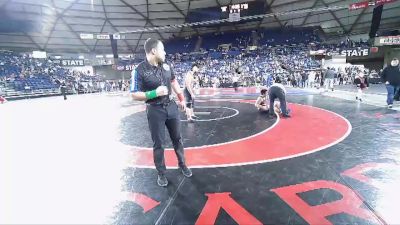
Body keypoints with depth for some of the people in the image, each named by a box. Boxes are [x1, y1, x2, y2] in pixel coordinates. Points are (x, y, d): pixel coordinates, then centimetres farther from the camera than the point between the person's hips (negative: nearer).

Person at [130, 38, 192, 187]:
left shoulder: (166, 65, 2)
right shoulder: (139, 70, -15)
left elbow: (173, 81, 18)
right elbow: (135, 95, -14)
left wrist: (181, 98, 19)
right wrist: (154, 93, -26)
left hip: (171, 106, 5)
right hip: (155, 111, -5)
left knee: (177, 138, 16)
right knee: (158, 144, 6)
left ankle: (182, 164, 36)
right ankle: (161, 173, 25)